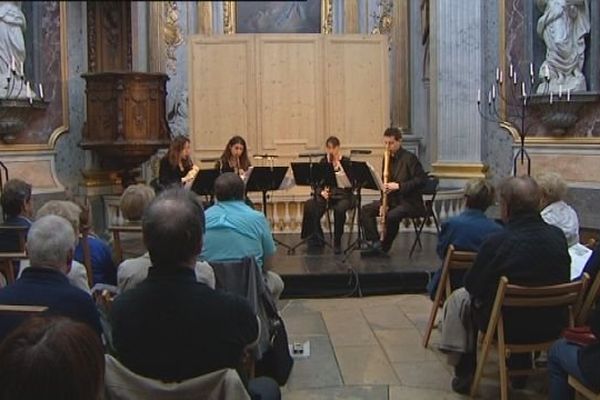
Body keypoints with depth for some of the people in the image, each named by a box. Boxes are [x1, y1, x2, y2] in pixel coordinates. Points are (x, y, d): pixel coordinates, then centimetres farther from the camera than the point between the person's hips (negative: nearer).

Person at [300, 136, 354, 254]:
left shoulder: (346, 161, -2)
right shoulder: (323, 161, 7)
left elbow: (351, 182, -13)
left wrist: (339, 165, -19)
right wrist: (321, 192, -16)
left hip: (343, 194, -3)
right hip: (326, 194, 3)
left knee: (339, 209, -38)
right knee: (310, 205, -28)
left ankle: (337, 243, -18)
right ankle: (317, 238, -8)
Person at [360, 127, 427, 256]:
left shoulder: (409, 158, -12)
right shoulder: (388, 158, 10)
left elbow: (421, 179, -18)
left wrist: (398, 186, -24)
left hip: (409, 201, -8)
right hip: (392, 199, 8)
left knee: (392, 216, -34)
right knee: (365, 210, -6)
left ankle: (384, 247, -13)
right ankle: (375, 243, -9)